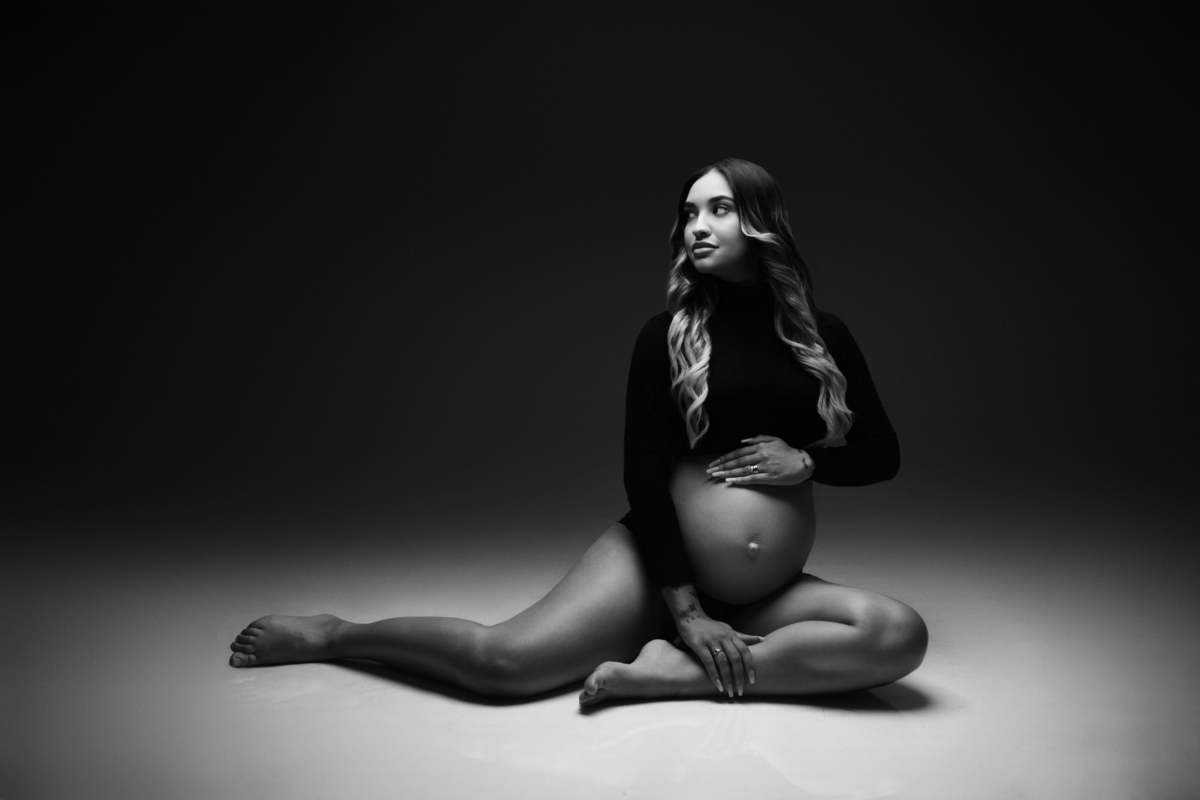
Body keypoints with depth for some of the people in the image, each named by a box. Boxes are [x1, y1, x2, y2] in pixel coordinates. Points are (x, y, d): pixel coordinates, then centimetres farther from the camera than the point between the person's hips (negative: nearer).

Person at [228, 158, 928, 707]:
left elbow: (883, 453, 11)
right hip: (661, 565, -3)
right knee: (505, 659, -22)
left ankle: (676, 672, -26)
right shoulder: (668, 335, -1)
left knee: (900, 634, -24)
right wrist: (686, 612, -15)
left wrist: (804, 460, -10)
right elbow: (644, 475, -7)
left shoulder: (822, 336, 6)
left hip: (768, 594, 3)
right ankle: (331, 634, 3)